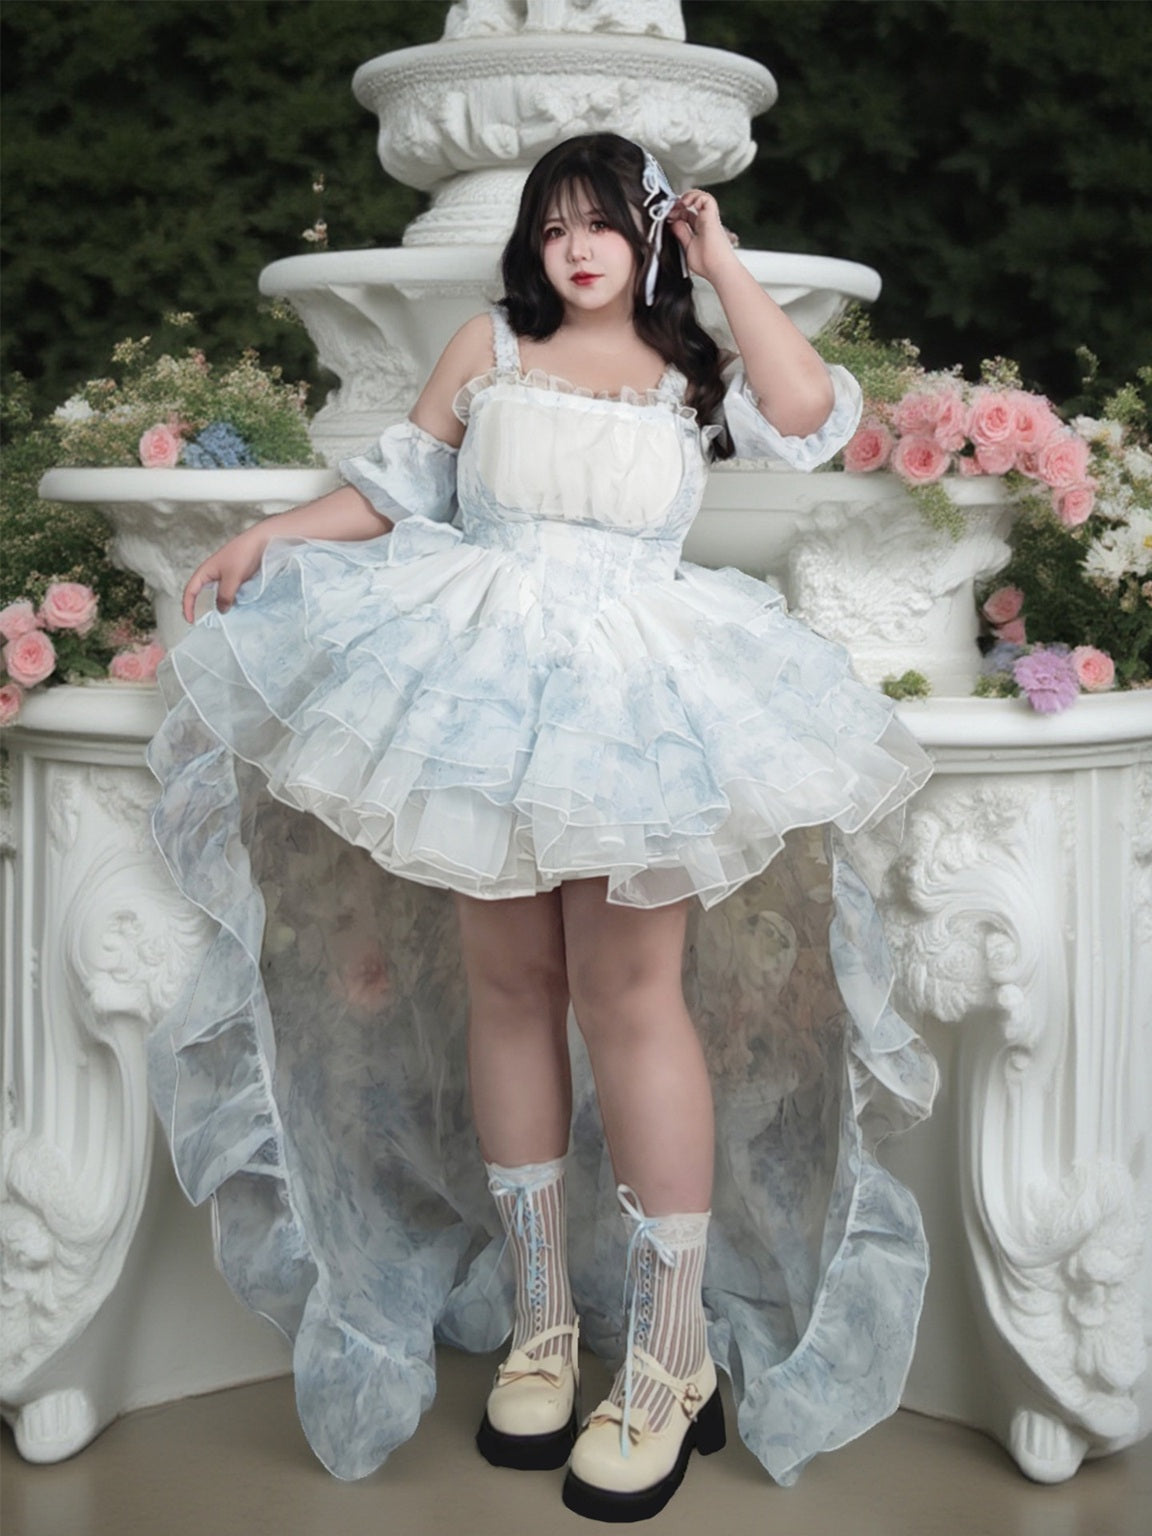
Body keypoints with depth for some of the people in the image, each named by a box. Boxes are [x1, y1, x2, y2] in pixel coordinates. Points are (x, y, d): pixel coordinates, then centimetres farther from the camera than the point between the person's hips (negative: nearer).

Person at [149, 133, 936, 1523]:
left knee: (629, 993, -9)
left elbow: (808, 415, -7)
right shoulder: (488, 349, 15)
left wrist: (723, 264, 2)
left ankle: (672, 1357, 0)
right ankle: (540, 1317, 17)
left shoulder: (691, 372, 11)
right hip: (488, 683, 2)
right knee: (507, 987, 4)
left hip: (636, 696, -2)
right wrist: (276, 534, 1)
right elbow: (398, 488, 15)